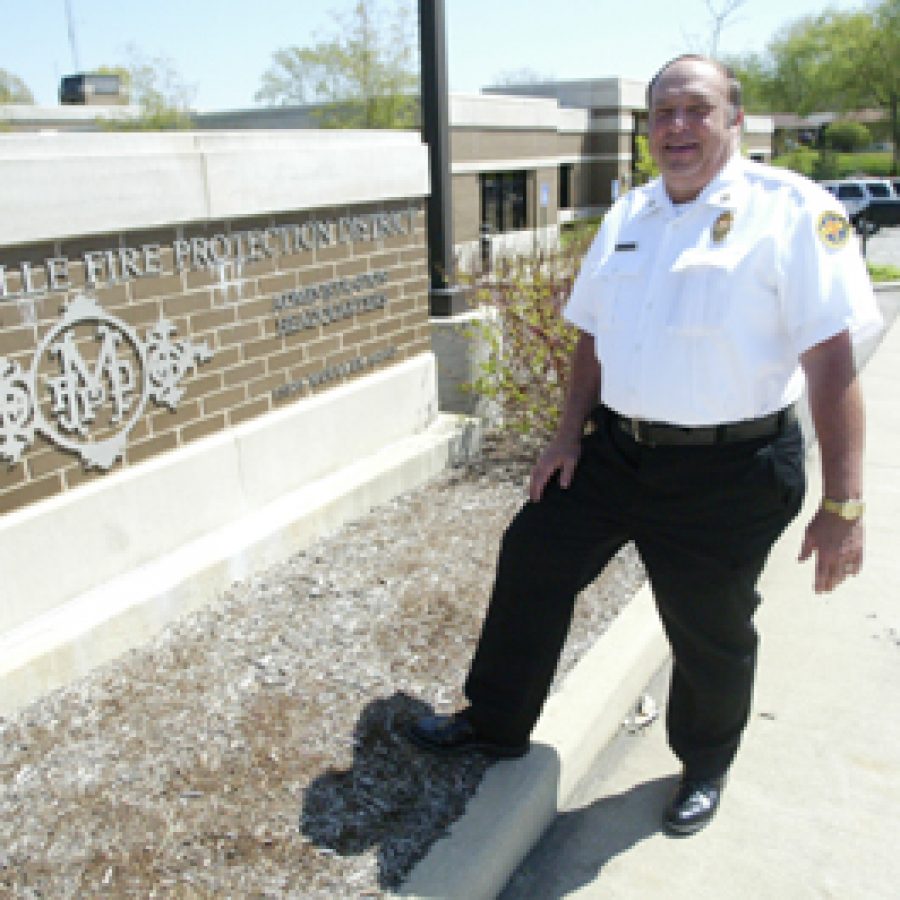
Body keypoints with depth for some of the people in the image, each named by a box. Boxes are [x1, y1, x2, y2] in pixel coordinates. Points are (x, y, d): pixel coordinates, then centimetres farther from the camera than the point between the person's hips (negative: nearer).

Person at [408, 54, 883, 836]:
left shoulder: (792, 211, -12)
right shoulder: (627, 215, 8)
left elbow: (833, 359, -17)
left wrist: (843, 505, -20)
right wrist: (570, 435, 11)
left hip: (727, 472, -5)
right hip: (615, 449, 6)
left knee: (710, 635, 10)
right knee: (531, 563, 10)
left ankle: (704, 769, 41)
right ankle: (496, 725, 32)